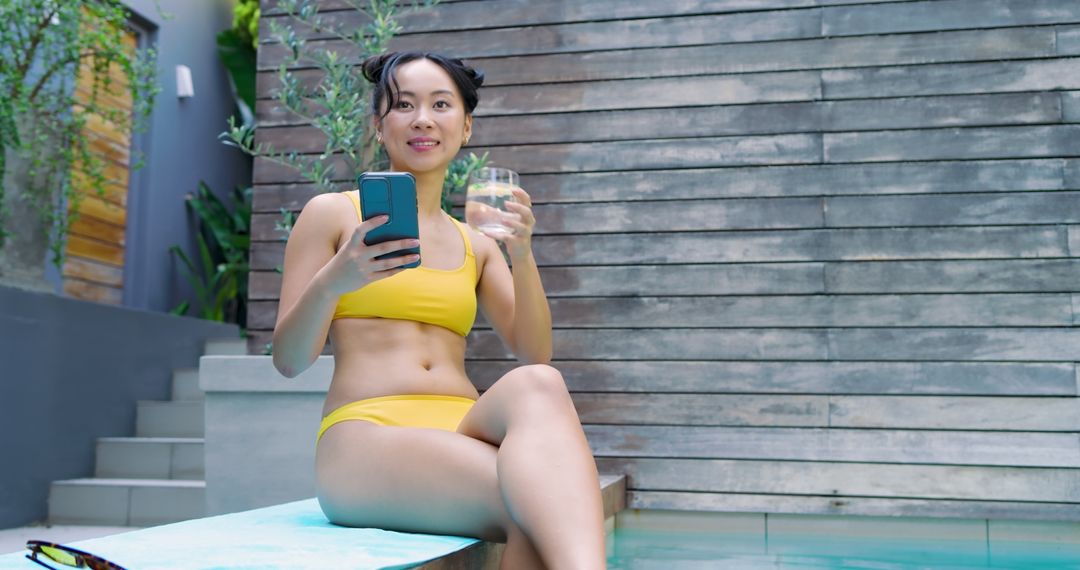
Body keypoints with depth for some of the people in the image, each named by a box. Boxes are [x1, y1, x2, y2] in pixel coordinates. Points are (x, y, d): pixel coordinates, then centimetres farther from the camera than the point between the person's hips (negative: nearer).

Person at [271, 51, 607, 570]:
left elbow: (535, 355, 11)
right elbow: (289, 360, 5)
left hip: (463, 436, 4)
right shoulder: (332, 213, 10)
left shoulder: (476, 244, 23)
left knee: (535, 386, -36)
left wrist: (522, 257, -6)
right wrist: (331, 283, -16)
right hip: (366, 437, -4)